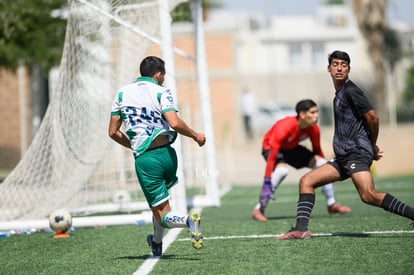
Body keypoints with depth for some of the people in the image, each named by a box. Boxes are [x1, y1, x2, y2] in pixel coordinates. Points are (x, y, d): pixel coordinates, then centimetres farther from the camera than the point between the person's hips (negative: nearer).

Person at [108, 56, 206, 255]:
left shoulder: (122, 93, 8)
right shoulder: (162, 93, -2)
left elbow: (113, 132, 10)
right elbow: (174, 123, -19)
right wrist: (195, 135, -3)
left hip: (145, 159, -1)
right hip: (167, 154, 1)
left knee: (162, 215, -1)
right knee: (159, 198, 31)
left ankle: (188, 220, -32)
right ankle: (157, 243, 43)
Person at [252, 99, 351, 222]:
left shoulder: (314, 129, -20)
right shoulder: (284, 128, -38)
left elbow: (318, 152, -1)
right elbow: (271, 158, -39)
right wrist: (267, 183, -41)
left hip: (292, 148, 6)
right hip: (271, 147, -6)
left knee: (322, 164, -7)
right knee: (282, 169, -36)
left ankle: (332, 204, 8)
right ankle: (258, 210, -28)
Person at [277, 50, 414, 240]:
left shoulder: (350, 91, -7)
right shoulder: (339, 94, 22)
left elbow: (373, 117, -14)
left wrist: (373, 146, -1)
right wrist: (372, 147, 17)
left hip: (357, 154, -10)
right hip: (343, 158, 10)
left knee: (369, 195, -29)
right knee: (306, 181, 6)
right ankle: (301, 229, 0)